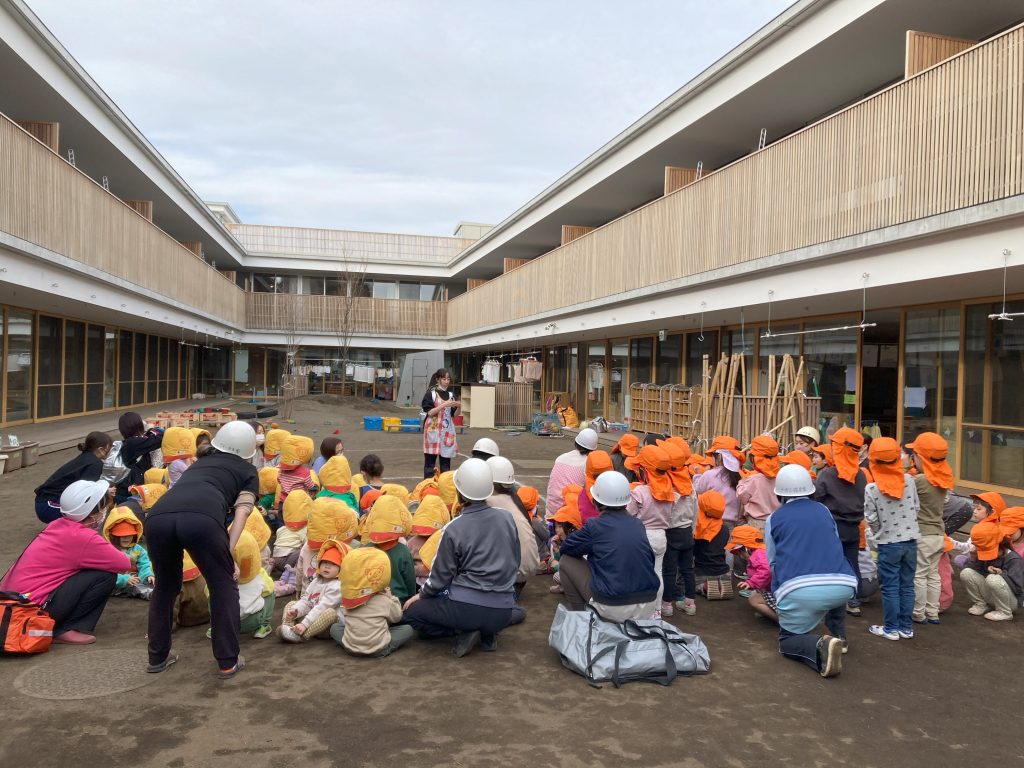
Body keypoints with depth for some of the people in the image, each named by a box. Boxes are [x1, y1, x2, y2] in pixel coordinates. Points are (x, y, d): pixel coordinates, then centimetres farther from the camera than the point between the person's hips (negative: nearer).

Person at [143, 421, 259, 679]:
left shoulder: (200, 462, 42)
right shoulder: (248, 470, 29)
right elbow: (241, 512, 12)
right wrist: (228, 552, 6)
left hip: (158, 516, 4)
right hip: (202, 518, -4)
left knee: (166, 585, 28)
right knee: (223, 586, 17)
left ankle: (158, 656, 37)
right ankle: (228, 662, 20)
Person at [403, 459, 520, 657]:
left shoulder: (453, 529, -11)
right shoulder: (506, 518, 0)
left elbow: (440, 577, -3)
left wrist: (421, 595, 16)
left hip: (468, 608, -5)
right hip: (502, 613, 5)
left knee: (411, 612, 16)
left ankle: (464, 632, -1)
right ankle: (488, 633, 9)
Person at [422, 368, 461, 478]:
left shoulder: (451, 395, 11)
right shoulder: (430, 394, -3)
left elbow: (454, 415, 11)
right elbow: (430, 412, -11)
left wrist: (458, 407, -9)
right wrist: (445, 405, -19)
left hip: (447, 431, 4)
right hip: (433, 430, -4)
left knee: (446, 461, 4)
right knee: (430, 460, -3)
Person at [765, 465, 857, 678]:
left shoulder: (774, 518, 12)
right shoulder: (824, 510, 18)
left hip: (799, 591, -3)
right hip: (844, 586, 4)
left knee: (788, 642, 17)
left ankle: (821, 647, -15)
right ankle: (837, 635, 30)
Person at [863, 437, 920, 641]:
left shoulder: (871, 489, -16)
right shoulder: (909, 480, -6)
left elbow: (871, 519, -11)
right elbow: (916, 507, 3)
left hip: (888, 544, -3)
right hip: (910, 540, 4)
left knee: (890, 588, 7)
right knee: (907, 585, 13)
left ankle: (891, 628, 15)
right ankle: (906, 627, 22)